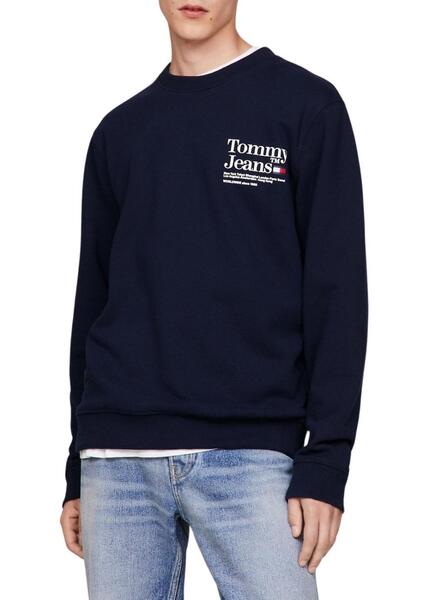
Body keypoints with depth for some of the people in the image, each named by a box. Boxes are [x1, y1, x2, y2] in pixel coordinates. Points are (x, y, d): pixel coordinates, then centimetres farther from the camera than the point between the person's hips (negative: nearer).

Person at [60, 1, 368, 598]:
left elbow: (338, 288, -2)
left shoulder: (305, 103, 4)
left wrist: (327, 460, -9)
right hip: (117, 460, 4)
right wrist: (79, 470, 14)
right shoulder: (119, 132, 16)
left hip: (251, 453, -3)